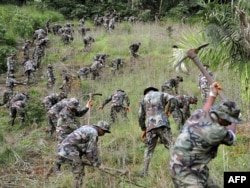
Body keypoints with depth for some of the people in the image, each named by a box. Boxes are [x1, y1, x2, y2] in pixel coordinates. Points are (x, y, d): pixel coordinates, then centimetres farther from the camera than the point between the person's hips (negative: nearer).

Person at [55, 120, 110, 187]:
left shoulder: (87, 129, 21)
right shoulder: (94, 133, -9)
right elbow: (92, 151, -8)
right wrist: (98, 164, 1)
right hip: (70, 150, -10)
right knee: (78, 174, -5)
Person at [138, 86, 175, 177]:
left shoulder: (143, 99, 21)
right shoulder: (161, 94, 17)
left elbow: (140, 117, 18)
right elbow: (173, 100, -2)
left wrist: (143, 129, 27)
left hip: (150, 126, 2)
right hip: (162, 124, -2)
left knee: (149, 150, 13)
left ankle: (144, 172, 8)